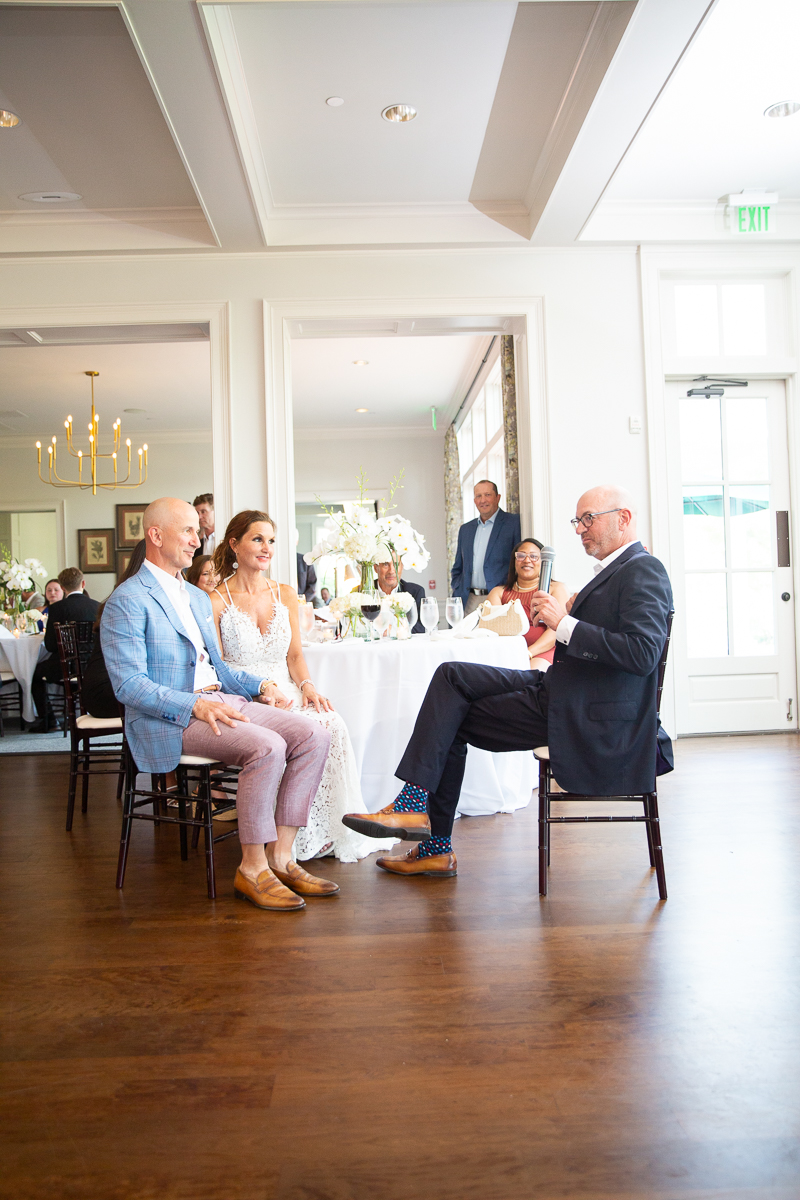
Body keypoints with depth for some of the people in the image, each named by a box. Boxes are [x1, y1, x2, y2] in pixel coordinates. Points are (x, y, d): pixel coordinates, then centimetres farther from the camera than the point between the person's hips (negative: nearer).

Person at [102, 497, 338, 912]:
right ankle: (252, 870, -15)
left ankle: (280, 857, -8)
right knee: (267, 747, -31)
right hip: (167, 721, -8)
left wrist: (257, 685, 8)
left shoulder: (198, 598, 23)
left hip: (221, 701, 8)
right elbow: (128, 685, -14)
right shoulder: (128, 601, -5)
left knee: (313, 736, -11)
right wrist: (194, 705, -25)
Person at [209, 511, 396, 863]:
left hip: (285, 695, 5)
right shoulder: (217, 601, -2)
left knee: (334, 724, -25)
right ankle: (308, 835, -14)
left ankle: (334, 830, -15)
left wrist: (306, 685, -7)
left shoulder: (285, 594, 14)